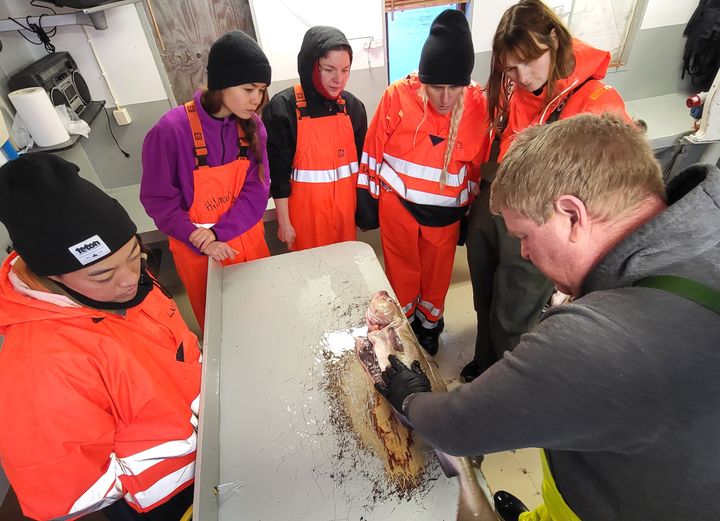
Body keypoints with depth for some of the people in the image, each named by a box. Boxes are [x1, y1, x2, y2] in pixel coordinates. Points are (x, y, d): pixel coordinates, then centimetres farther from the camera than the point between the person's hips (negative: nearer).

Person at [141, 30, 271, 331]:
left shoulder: (252, 125, -8)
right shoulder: (171, 131, -21)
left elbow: (258, 188, -11)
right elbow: (157, 200, -14)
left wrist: (220, 232, -21)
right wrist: (201, 242, -19)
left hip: (246, 238, 3)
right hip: (196, 248, -3)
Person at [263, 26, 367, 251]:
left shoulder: (353, 106, 1)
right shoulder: (282, 108, -12)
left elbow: (361, 161, 9)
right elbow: (277, 170, -9)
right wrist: (284, 221, -7)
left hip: (345, 207, 4)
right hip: (305, 209, -3)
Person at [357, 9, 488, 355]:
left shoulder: (478, 105, -11)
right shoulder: (398, 96, -15)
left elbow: (478, 164, 0)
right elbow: (373, 149, -6)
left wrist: (470, 210, 8)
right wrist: (367, 200, 0)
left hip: (446, 210, 2)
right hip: (397, 204, -1)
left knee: (437, 273, 19)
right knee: (403, 271, 17)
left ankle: (429, 323, 45)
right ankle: (404, 323, 43)